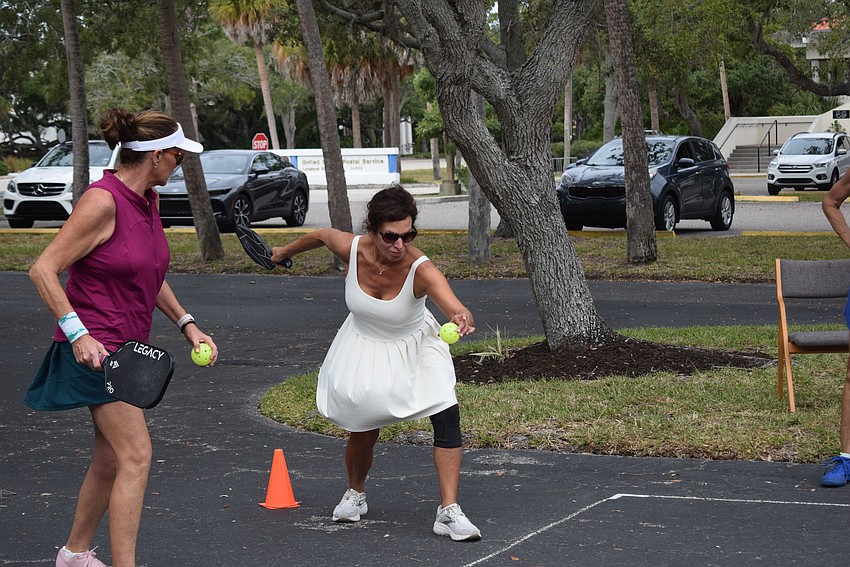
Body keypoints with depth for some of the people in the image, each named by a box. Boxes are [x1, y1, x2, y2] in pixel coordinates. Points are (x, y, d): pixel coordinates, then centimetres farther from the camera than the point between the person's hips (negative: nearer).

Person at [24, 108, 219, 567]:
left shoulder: (149, 200, 8)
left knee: (110, 458, 16)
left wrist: (186, 323, 14)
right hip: (95, 348, -9)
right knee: (137, 456, -13)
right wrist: (78, 333, -26)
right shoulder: (102, 201, -20)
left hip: (128, 347, 9)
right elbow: (43, 270, -20)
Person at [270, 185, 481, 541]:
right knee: (363, 432, 5)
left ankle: (449, 512, -12)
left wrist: (462, 320, -76)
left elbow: (457, 310, -51)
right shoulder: (351, 249, -26)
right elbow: (322, 235, -1)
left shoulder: (421, 269, -35)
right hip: (364, 348, 2)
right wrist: (285, 252, 17)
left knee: (447, 416, -19)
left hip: (415, 348, -2)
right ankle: (355, 494, 38)